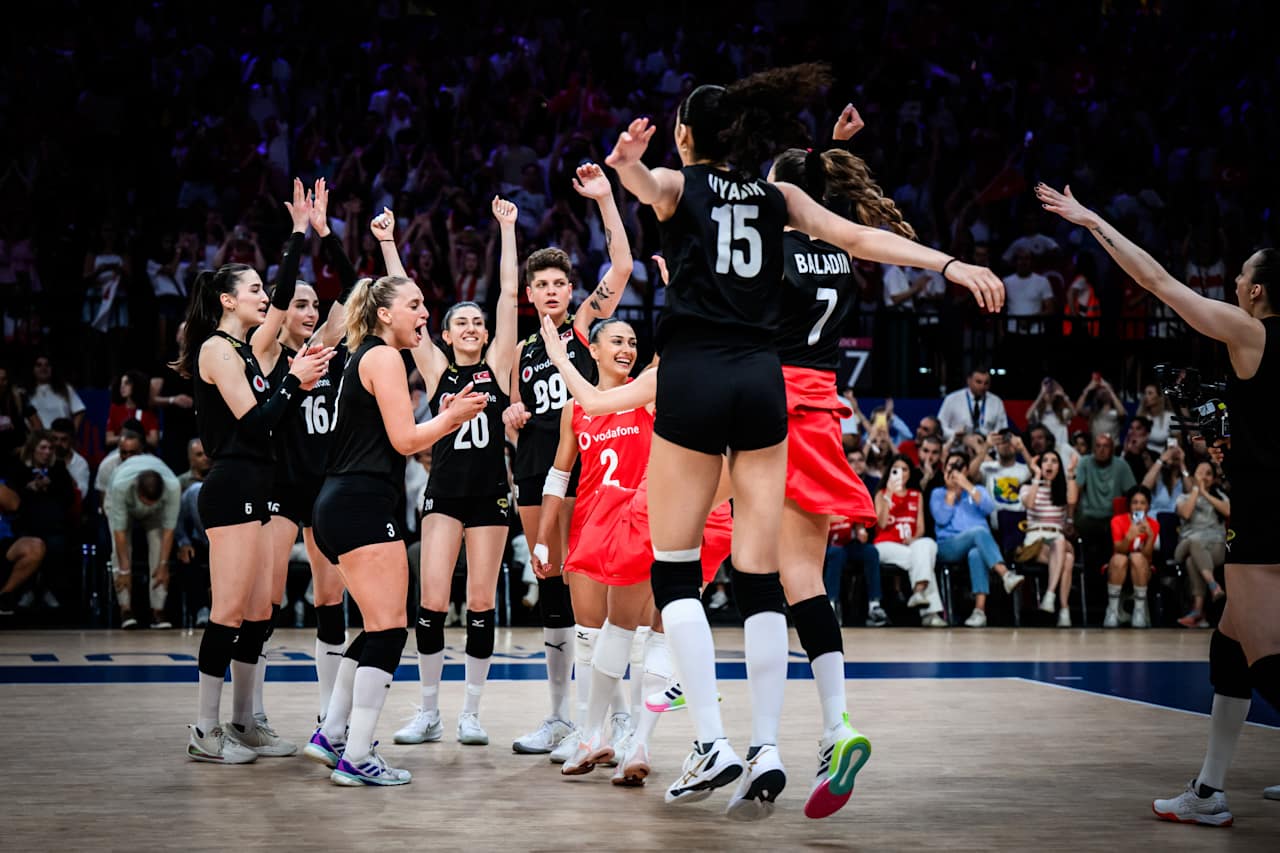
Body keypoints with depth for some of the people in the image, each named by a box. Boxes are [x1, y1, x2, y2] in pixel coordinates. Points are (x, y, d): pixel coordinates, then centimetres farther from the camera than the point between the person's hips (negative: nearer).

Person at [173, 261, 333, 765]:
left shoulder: (242, 350, 21)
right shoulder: (218, 348, -8)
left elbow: (269, 422, 17)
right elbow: (253, 421, -15)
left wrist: (300, 382, 7)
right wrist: (294, 381, -10)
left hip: (251, 493, 10)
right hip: (232, 490, -10)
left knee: (259, 610, 10)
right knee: (231, 610, -9)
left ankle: (243, 724, 17)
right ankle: (205, 732, -4)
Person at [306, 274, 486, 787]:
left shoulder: (364, 357, 22)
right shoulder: (384, 357, -8)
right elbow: (404, 439, -13)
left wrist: (446, 416, 16)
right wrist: (452, 417, 1)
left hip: (340, 507, 10)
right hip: (364, 506, -10)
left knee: (377, 628, 18)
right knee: (389, 630, -8)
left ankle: (332, 735, 22)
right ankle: (357, 758, -9)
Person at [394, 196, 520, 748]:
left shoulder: (497, 364, 6)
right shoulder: (435, 368, 7)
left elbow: (509, 293, 3)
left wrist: (507, 228, 1)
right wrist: (387, 243, -1)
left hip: (490, 492, 0)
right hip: (444, 491, 0)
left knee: (481, 602, 2)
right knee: (432, 600, -7)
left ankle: (471, 712, 11)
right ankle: (429, 712, 4)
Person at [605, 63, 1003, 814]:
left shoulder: (678, 183, 7)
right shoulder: (777, 197, 16)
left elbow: (646, 185, -17)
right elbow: (858, 237, 6)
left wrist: (628, 163, -38)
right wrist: (952, 265, 3)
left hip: (694, 377, -3)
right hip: (761, 378, 3)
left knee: (675, 568, 4)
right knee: (760, 575, 3)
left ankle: (712, 743, -7)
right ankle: (766, 749, -3)